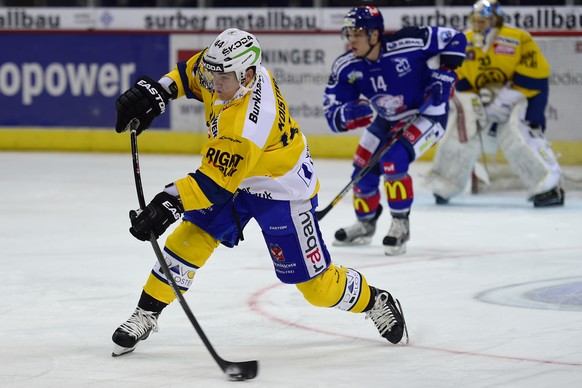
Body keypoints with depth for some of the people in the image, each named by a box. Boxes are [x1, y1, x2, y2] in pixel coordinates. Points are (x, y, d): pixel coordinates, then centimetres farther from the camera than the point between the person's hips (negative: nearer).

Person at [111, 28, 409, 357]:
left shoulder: (246, 126, -40)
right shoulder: (230, 70, -18)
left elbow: (215, 182, -38)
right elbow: (193, 72, 5)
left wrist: (170, 203, -44)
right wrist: (158, 92, -9)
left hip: (283, 190, -8)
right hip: (235, 173, 8)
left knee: (315, 282, 1)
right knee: (189, 239, -7)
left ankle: (374, 302, 27)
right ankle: (146, 316, 3)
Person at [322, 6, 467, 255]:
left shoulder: (409, 43, -29)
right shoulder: (345, 68, -16)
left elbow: (454, 39, -15)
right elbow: (334, 116, -18)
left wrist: (443, 75, -21)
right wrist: (362, 110, -37)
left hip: (426, 114, -6)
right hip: (385, 121, 6)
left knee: (393, 159, -27)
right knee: (363, 170, 3)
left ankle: (401, 225, -10)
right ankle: (365, 225, 33)